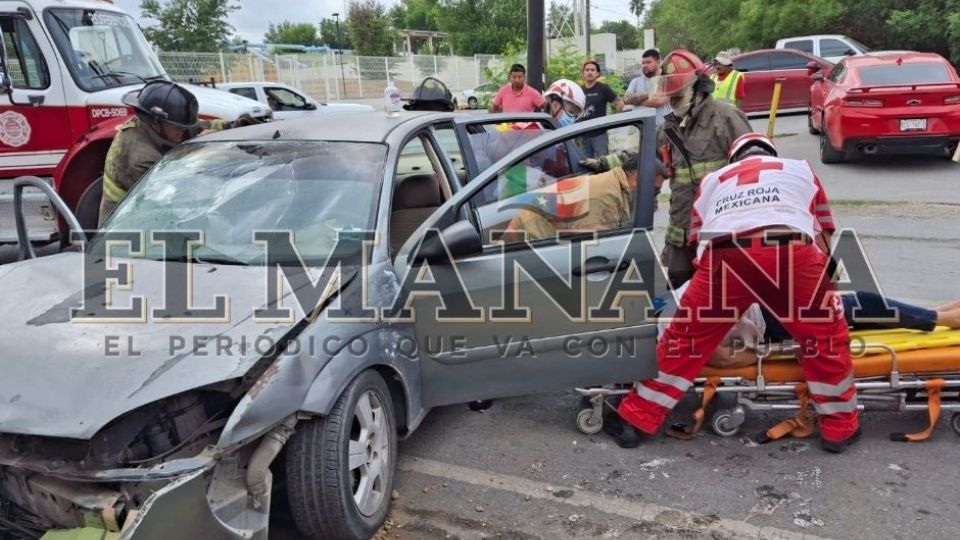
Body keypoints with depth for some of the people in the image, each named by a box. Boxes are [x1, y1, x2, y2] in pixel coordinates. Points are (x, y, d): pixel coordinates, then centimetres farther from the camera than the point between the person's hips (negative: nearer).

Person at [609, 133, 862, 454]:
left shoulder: (712, 180, 38)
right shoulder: (800, 169, 36)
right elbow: (823, 236, 39)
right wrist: (819, 282, 55)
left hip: (725, 255, 1)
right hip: (789, 250, -1)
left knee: (686, 337, 14)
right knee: (827, 336, 20)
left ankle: (635, 421, 21)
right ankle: (840, 428, 27)